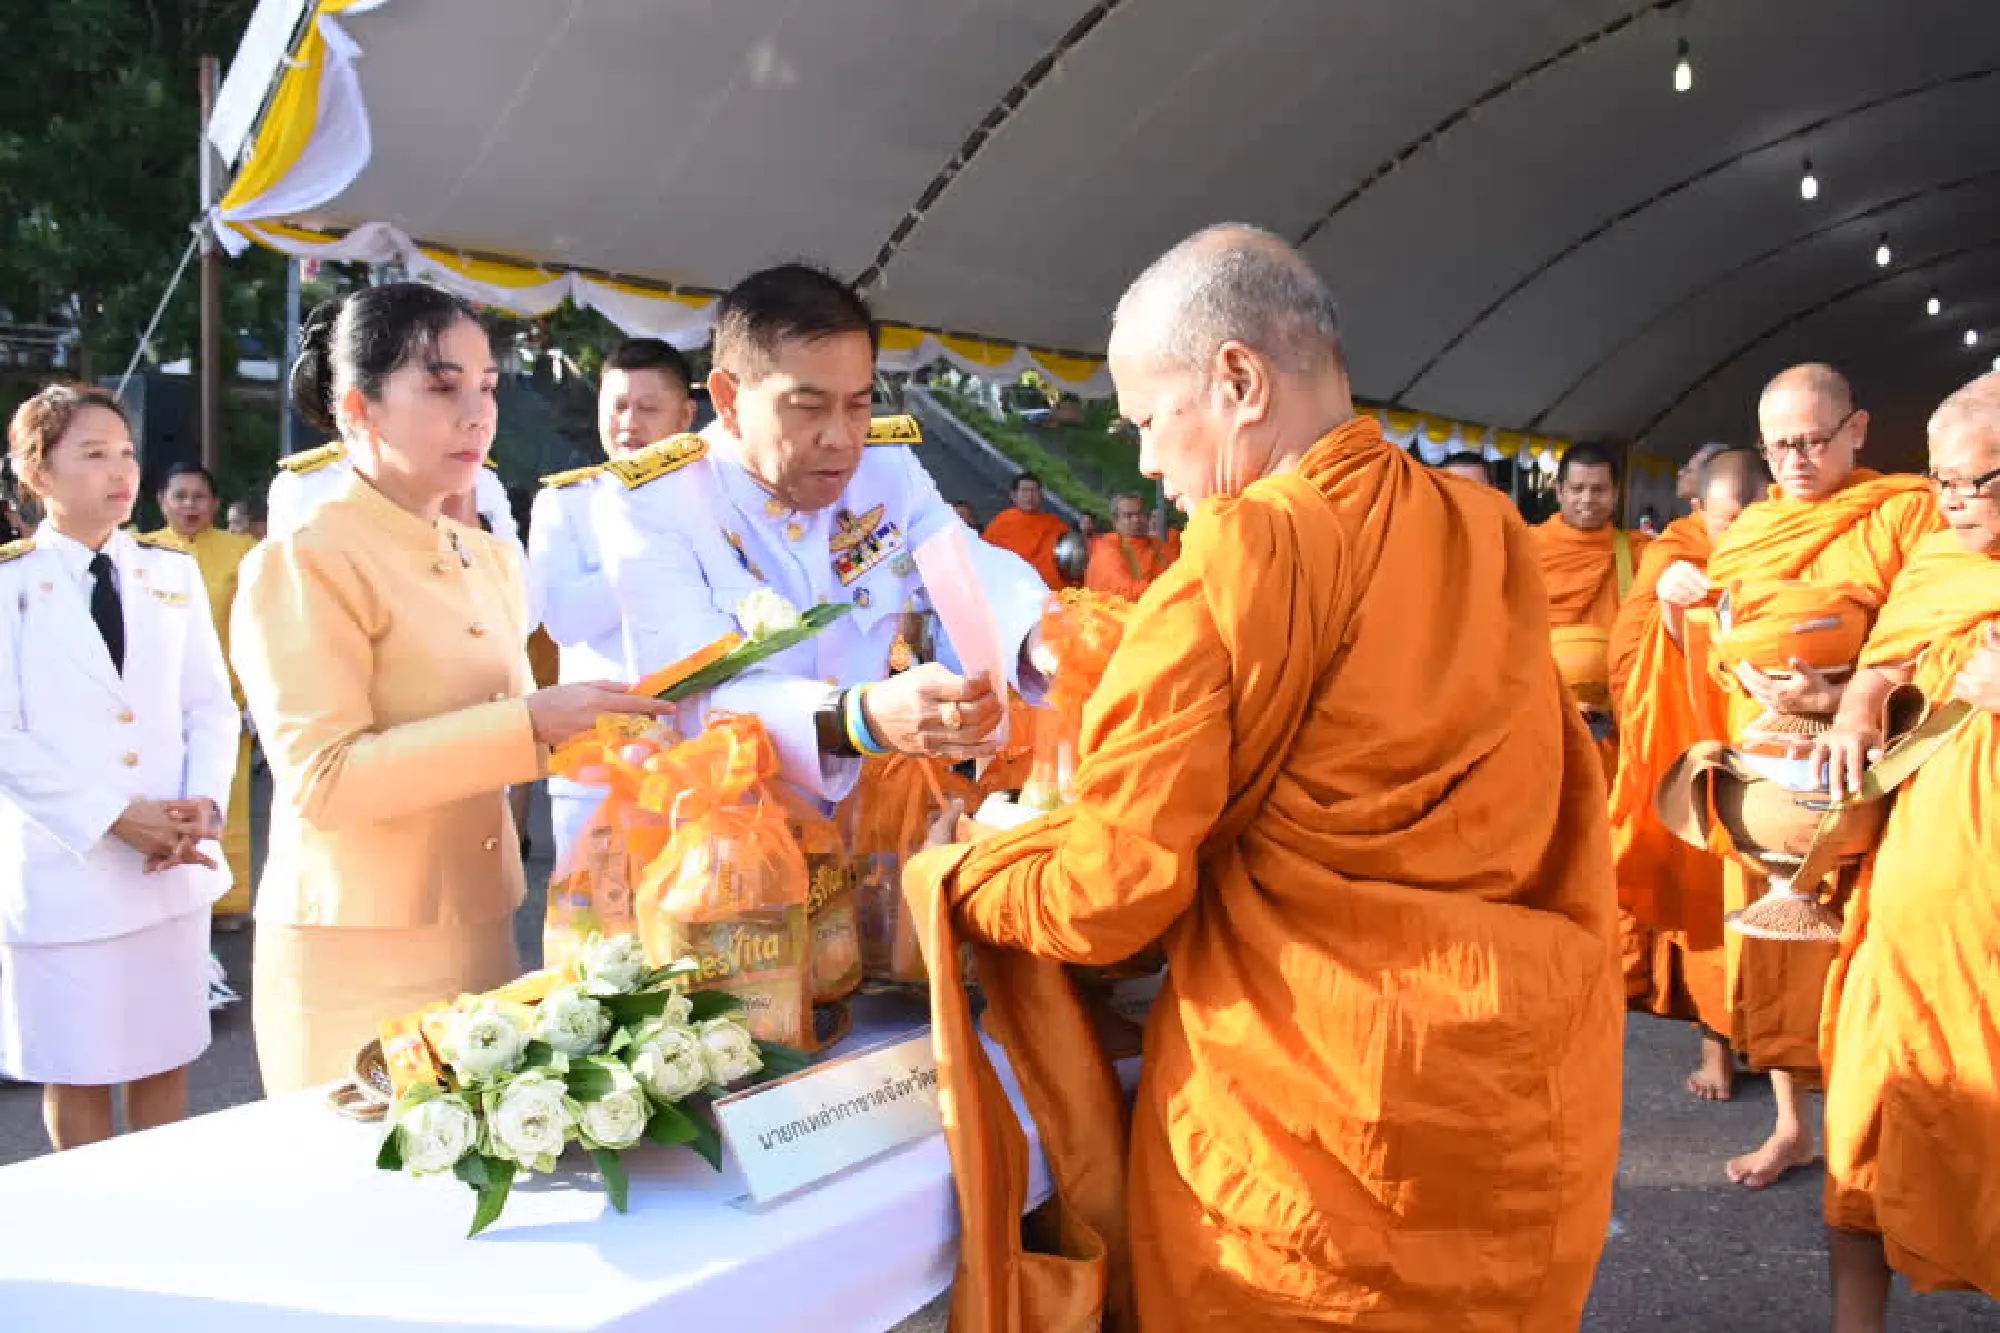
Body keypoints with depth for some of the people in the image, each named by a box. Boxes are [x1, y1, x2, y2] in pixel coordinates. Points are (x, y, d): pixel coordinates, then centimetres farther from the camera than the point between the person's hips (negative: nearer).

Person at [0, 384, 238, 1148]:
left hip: (172, 864, 3)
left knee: (165, 1059, 13)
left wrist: (205, 803, -10)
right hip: (63, 866, -3)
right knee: (77, 1072, 10)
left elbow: (211, 706, 6)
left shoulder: (173, 572, 8)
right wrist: (113, 817, -16)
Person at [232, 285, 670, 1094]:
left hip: (481, 937, 7)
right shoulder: (301, 564, -12)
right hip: (357, 959, -6)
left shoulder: (492, 561, 11)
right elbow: (322, 777, -22)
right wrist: (530, 724, -28)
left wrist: (593, 732, 0)